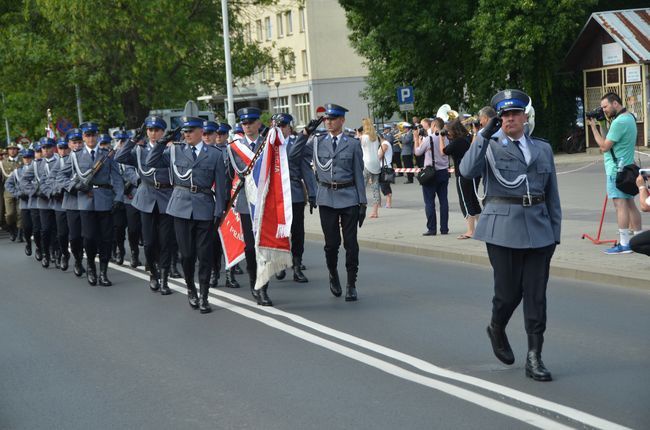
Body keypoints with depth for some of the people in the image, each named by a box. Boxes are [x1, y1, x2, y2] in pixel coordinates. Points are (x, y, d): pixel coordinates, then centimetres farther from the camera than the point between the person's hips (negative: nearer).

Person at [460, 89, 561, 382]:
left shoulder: (543, 148, 13)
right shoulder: (490, 146, 2)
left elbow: (552, 194, 15)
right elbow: (467, 170, -18)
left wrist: (555, 233, 11)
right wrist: (485, 135, -20)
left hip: (538, 230, 3)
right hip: (503, 228, -3)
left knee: (536, 295, 1)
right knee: (509, 291, 2)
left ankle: (534, 358, 7)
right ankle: (497, 330, 34)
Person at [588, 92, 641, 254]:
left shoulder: (619, 122, -18)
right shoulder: (629, 117, 14)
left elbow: (604, 146, -17)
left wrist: (594, 127, -10)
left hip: (617, 169, -10)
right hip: (627, 167, 10)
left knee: (620, 204, -10)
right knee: (630, 204, 13)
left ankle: (624, 244, -11)